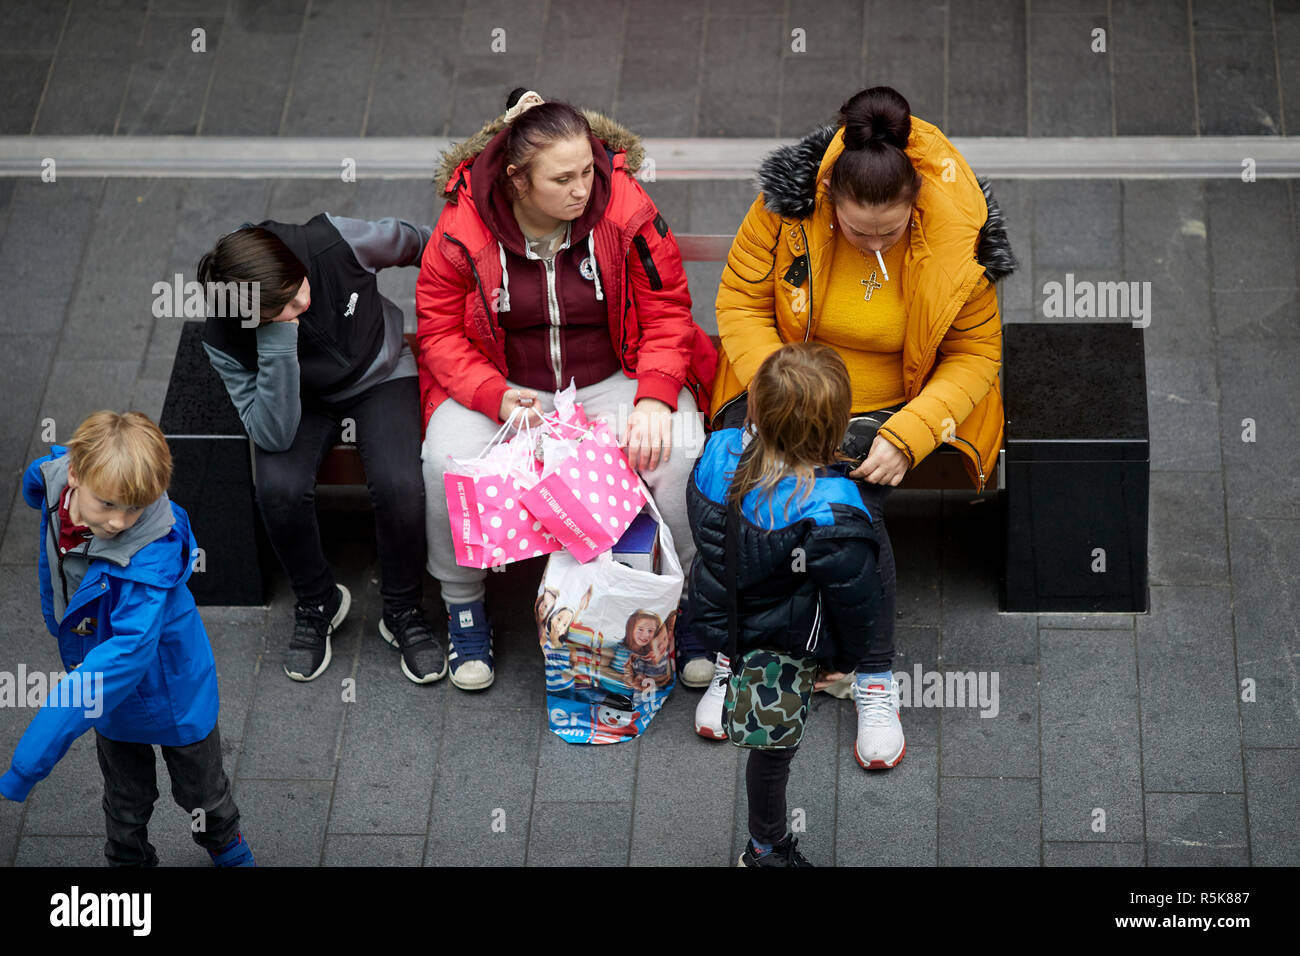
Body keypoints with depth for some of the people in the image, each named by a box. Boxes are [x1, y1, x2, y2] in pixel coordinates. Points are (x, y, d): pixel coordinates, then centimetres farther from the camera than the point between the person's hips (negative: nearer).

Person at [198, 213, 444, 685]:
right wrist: (276, 337, -43)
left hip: (379, 377, 0)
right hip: (302, 401, 0)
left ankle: (403, 611, 1)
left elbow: (412, 241, -7)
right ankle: (318, 604, 2)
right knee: (279, 490, -29)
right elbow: (274, 435, -32)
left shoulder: (336, 241, -30)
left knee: (398, 484, -27)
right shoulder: (225, 339, -28)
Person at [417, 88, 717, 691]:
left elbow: (666, 315, -7)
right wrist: (496, 397, -22)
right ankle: (463, 606, -3)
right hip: (502, 385, 0)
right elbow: (440, 330, -6)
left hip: (613, 380, 0)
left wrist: (654, 397, -23)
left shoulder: (627, 212, -14)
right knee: (447, 459, -28)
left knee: (679, 452, -28)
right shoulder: (463, 228, -14)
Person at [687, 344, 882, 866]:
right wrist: (847, 657, 1)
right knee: (773, 744, 18)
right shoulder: (830, 515, -36)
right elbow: (854, 597, -20)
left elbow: (699, 524, 2)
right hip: (782, 650, -5)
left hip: (716, 621, 5)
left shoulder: (718, 453, -19)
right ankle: (766, 847, 40)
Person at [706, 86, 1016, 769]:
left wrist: (907, 436, -22)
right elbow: (741, 302, -6)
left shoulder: (957, 237, -18)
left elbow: (974, 355, -9)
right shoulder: (790, 203, -17)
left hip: (890, 406, -1)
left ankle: (875, 679, -9)